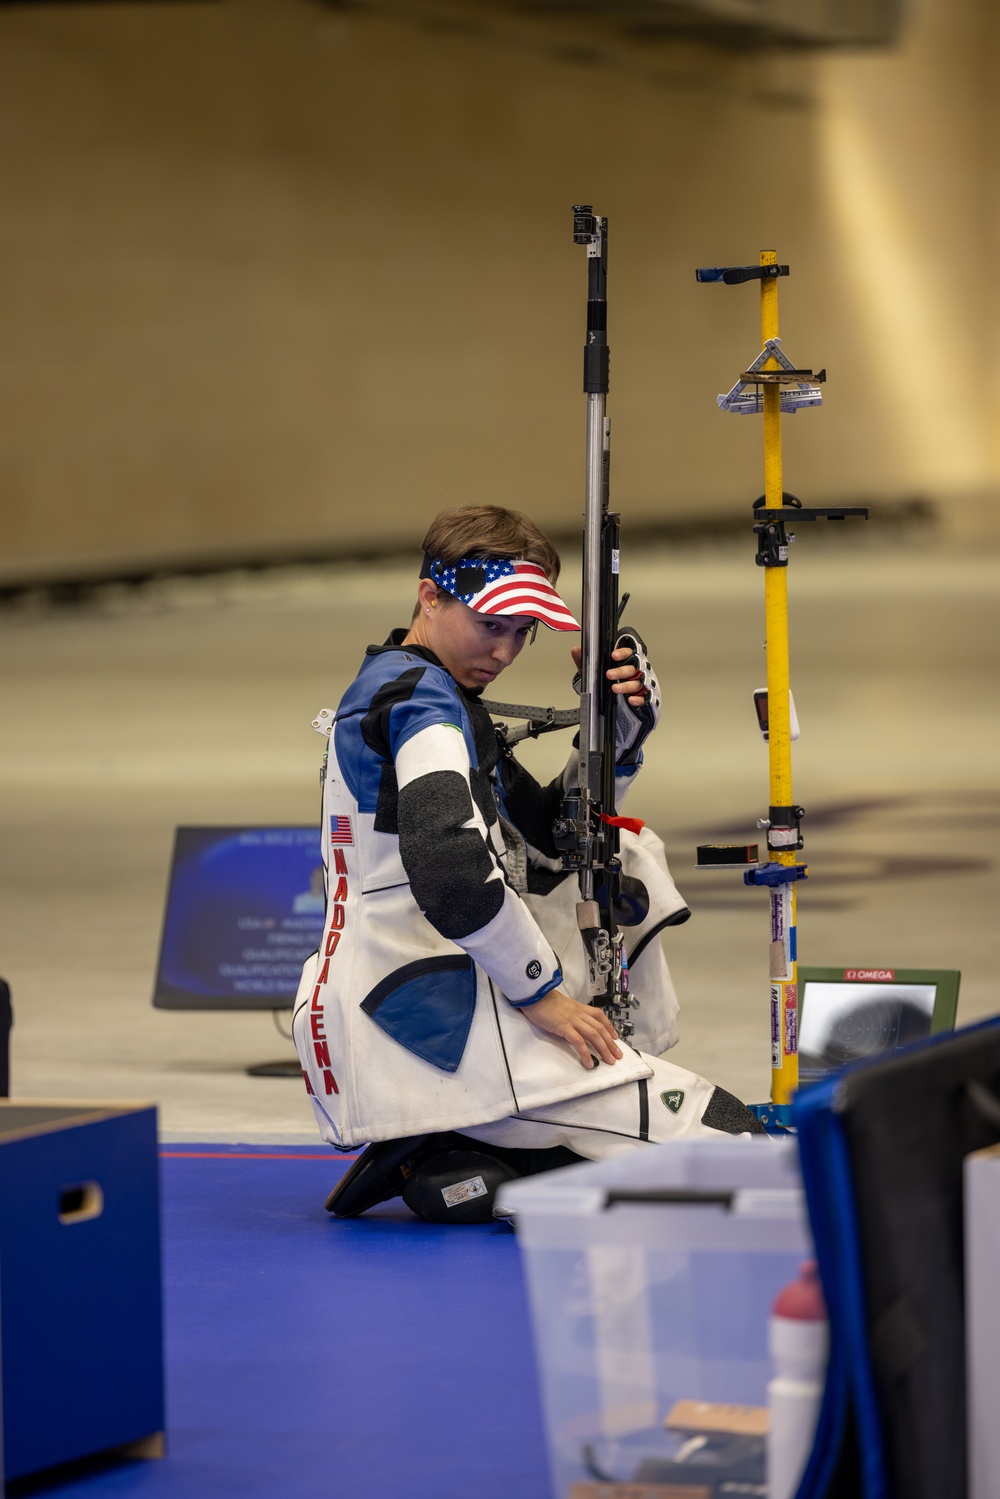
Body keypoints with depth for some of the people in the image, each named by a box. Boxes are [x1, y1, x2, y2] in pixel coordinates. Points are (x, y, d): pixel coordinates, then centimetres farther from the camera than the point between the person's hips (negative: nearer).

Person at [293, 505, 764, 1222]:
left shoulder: (389, 692, 21)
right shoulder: (422, 697, -11)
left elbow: (548, 838, 24)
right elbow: (452, 874, -27)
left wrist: (618, 731, 9)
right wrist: (540, 990, -16)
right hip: (438, 1025, -11)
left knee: (628, 856, 29)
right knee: (728, 1136, -14)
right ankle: (444, 1164, -12)